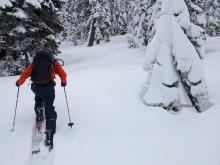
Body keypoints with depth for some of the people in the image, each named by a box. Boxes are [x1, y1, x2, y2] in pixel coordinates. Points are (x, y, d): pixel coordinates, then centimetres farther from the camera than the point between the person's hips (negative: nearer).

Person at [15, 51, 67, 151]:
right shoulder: (53, 63, 15)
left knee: (38, 99, 37)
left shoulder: (34, 63, 18)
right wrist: (63, 82, 25)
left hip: (36, 88, 2)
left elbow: (25, 74, 10)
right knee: (49, 110, 2)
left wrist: (19, 82, 27)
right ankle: (49, 138, -6)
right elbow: (63, 74, 5)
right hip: (48, 87, -2)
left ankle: (39, 117, 32)